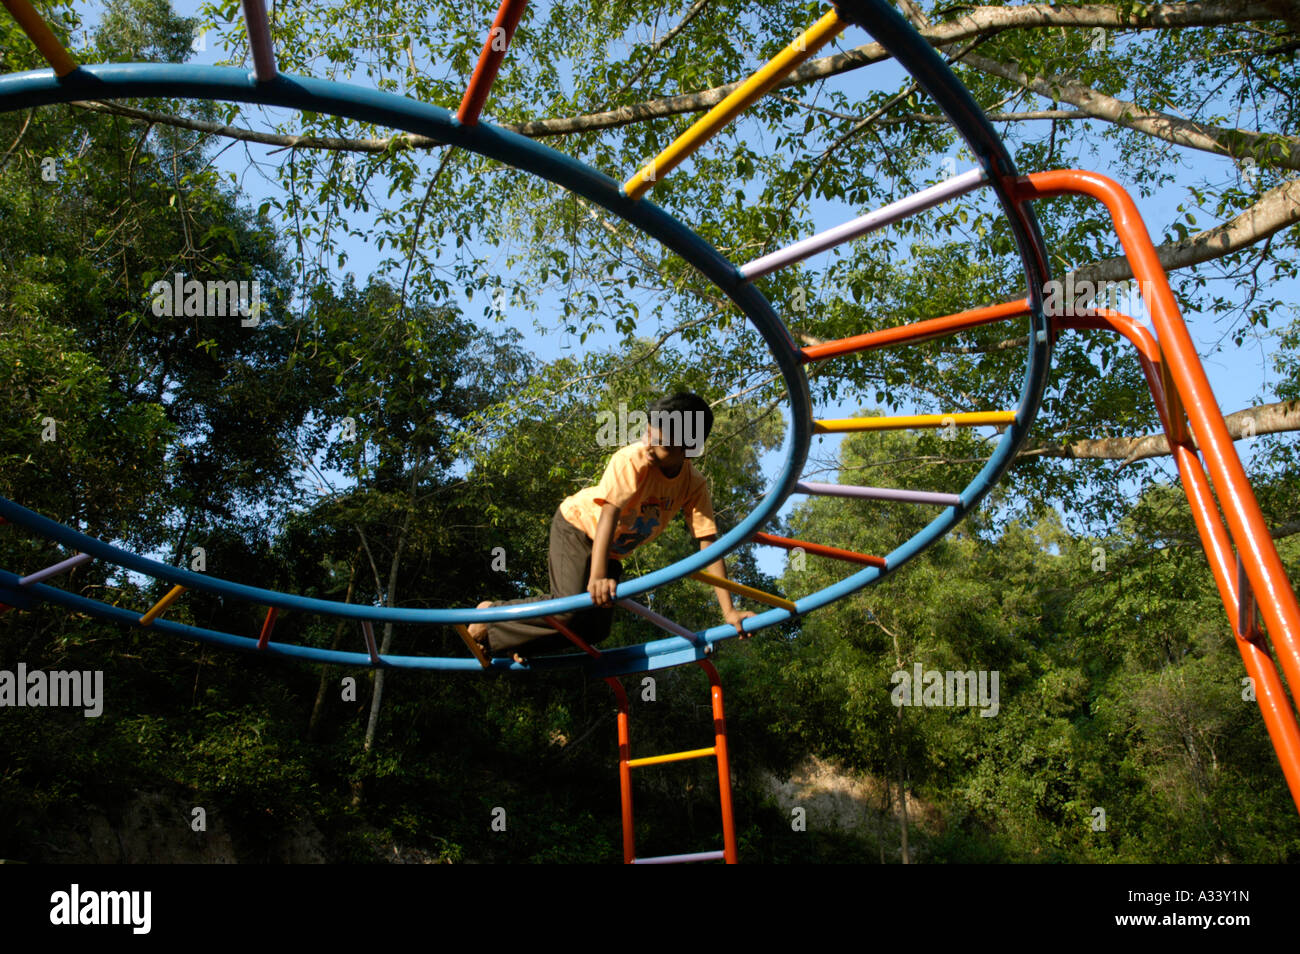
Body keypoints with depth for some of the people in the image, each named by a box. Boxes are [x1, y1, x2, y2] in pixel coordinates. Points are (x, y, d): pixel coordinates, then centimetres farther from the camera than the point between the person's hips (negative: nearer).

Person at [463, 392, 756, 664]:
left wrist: (728, 610, -29)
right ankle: (491, 615, -6)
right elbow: (609, 514, -41)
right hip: (578, 524, -6)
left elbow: (709, 542, -22)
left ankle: (517, 642, 16)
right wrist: (598, 577, -54)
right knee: (572, 607, -26)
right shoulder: (631, 460, -32)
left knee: (596, 629, -1)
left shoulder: (694, 486, -19)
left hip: (614, 550, 6)